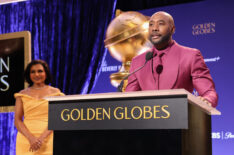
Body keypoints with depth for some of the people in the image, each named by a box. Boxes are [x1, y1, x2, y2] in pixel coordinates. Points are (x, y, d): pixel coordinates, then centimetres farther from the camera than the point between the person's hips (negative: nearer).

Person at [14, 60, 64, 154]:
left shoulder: (55, 93, 6)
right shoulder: (22, 94, 9)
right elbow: (17, 120, 3)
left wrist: (42, 138, -14)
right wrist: (31, 138, -12)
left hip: (48, 139, -1)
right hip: (26, 139, 1)